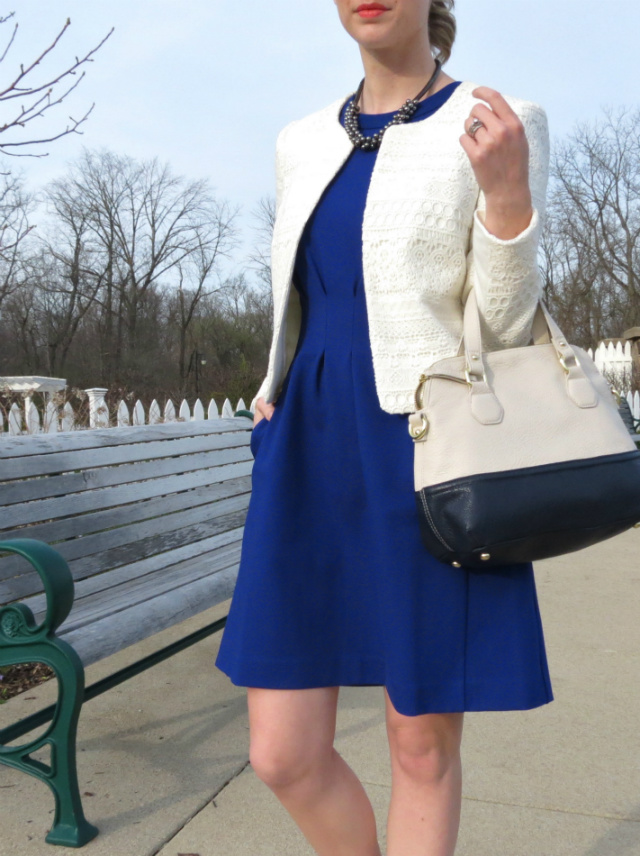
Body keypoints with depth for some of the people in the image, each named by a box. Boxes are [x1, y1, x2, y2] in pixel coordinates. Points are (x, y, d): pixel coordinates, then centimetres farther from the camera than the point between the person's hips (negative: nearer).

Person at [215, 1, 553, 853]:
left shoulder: (500, 128, -1)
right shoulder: (303, 144, 14)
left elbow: (506, 326, -5)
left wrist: (507, 191, -21)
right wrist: (277, 397, 7)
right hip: (313, 462, 5)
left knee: (422, 747, 7)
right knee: (283, 755, 3)